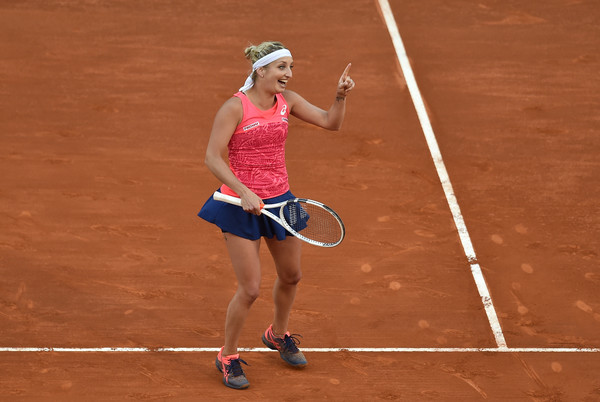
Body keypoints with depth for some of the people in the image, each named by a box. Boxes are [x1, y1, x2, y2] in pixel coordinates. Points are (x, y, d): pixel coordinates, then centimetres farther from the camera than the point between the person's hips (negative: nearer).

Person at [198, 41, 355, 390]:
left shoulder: (287, 100, -1)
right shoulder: (235, 108, -18)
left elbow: (331, 122, 1)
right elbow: (213, 158, -20)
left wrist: (341, 95, -18)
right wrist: (244, 192, -28)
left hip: (278, 200, 6)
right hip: (241, 204, -6)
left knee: (291, 276, 20)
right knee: (250, 289, -5)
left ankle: (278, 335, 48)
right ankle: (228, 357, 17)